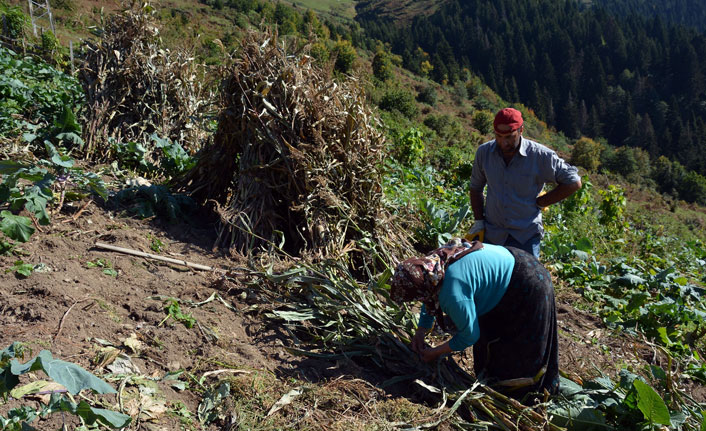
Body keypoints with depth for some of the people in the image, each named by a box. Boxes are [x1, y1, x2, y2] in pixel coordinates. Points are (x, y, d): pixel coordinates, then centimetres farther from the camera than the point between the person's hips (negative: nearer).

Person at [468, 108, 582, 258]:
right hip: (492, 234, 3)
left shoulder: (540, 155, -11)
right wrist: (479, 221, 5)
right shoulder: (484, 152, -1)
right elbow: (476, 189, 13)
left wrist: (539, 203, -6)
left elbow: (573, 182, -6)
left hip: (526, 237, -3)